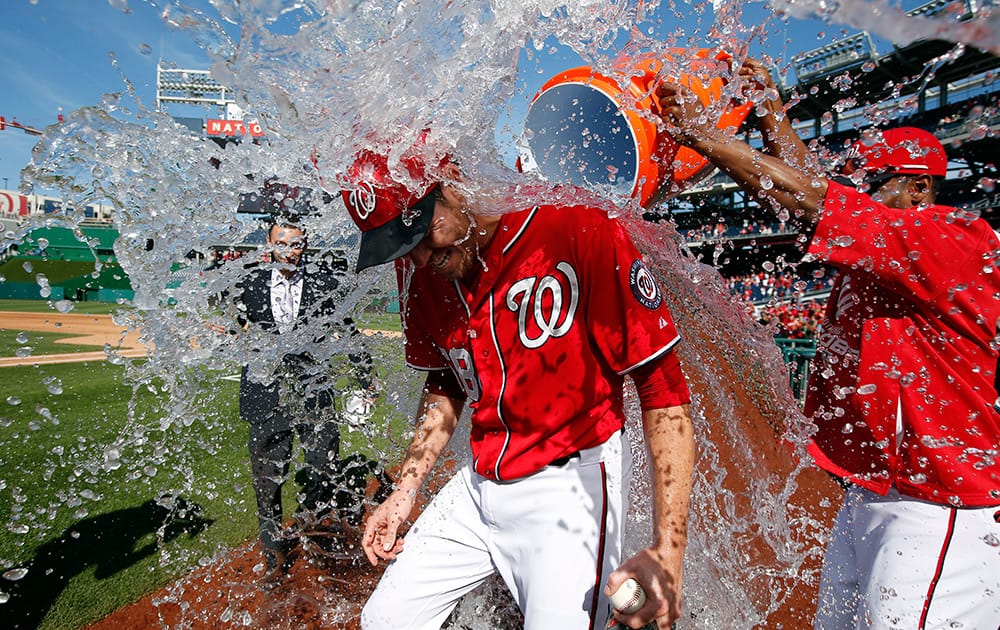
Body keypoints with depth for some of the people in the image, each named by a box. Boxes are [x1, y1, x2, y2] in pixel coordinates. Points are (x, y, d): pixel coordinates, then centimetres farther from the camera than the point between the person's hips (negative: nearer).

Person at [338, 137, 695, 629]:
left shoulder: (580, 232, -21)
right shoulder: (418, 268, -1)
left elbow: (663, 390, -19)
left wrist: (668, 549, -24)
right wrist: (404, 491, 9)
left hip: (572, 481, -5)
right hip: (481, 484, 6)